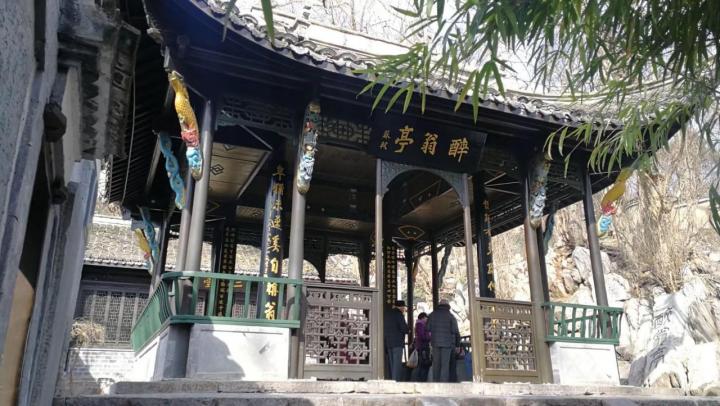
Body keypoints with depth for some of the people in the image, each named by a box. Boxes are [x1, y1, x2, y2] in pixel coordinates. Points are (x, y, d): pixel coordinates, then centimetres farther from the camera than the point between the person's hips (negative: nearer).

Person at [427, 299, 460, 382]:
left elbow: (427, 328, 5)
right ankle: (443, 381, -5)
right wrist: (457, 345, 2)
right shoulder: (450, 316, -2)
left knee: (436, 363, 10)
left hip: (435, 342, 3)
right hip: (447, 343, -3)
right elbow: (455, 331, -6)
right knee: (445, 364, 0)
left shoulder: (432, 315, 7)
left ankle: (435, 381, 11)